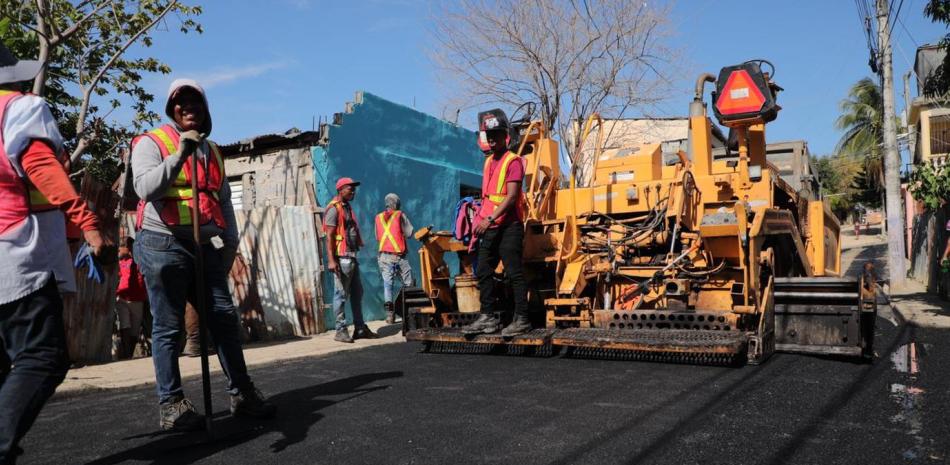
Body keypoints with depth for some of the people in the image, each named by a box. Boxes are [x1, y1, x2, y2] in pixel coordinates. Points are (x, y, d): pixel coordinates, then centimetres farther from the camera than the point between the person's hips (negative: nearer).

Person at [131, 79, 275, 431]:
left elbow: (224, 199, 22)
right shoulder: (151, 142, 1)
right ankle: (170, 404, 8)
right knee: (168, 326, -1)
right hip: (163, 244, -5)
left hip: (206, 245, 6)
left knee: (224, 317, 3)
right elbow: (145, 187, -16)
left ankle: (241, 393, 10)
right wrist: (179, 155, -23)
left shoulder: (212, 151, 20)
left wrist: (230, 241, 15)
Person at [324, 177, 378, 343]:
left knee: (357, 293, 12)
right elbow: (329, 236, -15)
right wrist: (331, 260, -21)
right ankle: (341, 331, 3)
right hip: (341, 259, -9)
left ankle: (360, 328, 20)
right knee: (341, 295, -4)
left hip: (352, 257, 9)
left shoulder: (348, 207, 17)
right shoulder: (334, 209, -9)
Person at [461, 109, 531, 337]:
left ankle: (521, 320, 0)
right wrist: (479, 221, 16)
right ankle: (488, 318, 17)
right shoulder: (488, 162, 18)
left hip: (508, 226, -9)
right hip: (489, 227, 9)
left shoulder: (513, 161, -7)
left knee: (514, 273, -6)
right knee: (483, 272, 9)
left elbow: (511, 196, -17)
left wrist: (490, 218, -22)